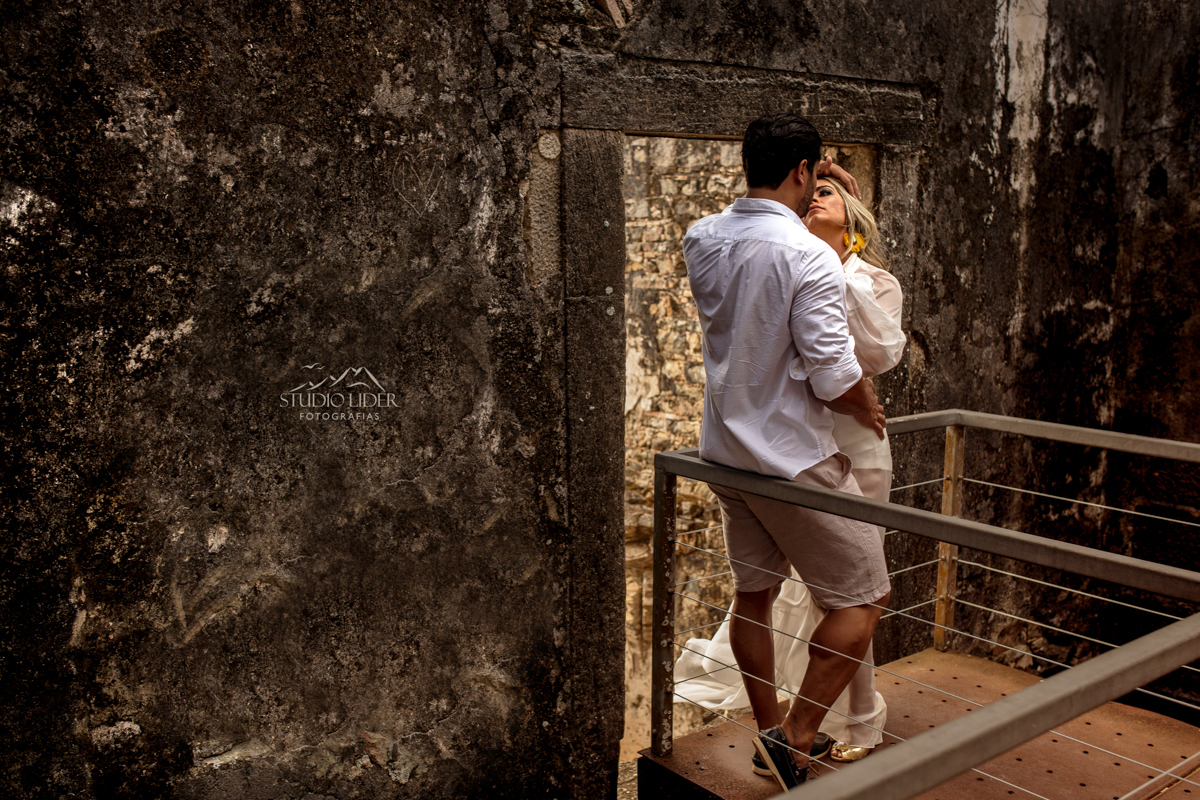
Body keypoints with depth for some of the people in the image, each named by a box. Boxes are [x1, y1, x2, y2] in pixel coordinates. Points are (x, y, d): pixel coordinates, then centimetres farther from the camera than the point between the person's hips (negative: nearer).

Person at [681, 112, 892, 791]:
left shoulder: (701, 241, 1)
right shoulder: (809, 257, -20)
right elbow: (834, 376, -21)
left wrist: (803, 197, 29)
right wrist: (869, 409, -1)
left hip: (726, 449, 8)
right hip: (795, 460, -8)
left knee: (754, 594, 18)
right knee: (865, 598, 6)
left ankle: (771, 733, 32)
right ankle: (795, 739, 5)